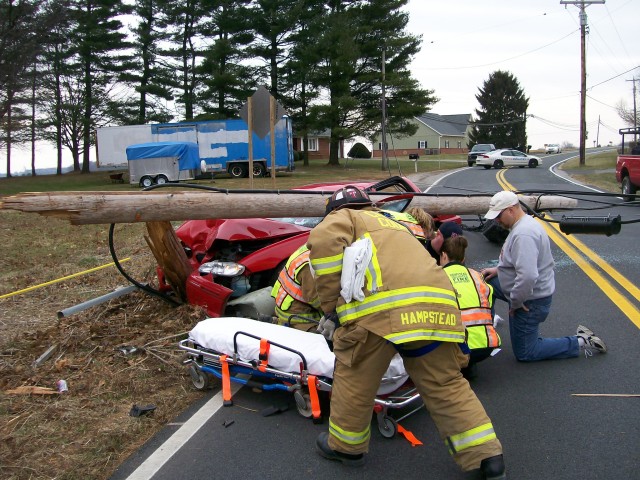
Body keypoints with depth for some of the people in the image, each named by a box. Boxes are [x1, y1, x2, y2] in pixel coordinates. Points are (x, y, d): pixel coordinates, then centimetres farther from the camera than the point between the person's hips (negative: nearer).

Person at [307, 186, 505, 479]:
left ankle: (346, 446, 30)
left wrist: (331, 303, 2)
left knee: (355, 377, 14)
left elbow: (324, 240, -4)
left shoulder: (344, 218, 19)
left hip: (383, 307, -6)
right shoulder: (394, 224, 40)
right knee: (445, 383, 17)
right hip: (437, 305, 7)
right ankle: (487, 456, 21)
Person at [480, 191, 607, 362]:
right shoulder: (523, 224, 5)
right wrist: (498, 269, 10)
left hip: (531, 300, -10)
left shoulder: (523, 234, -30)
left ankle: (580, 342, 6)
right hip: (533, 290, 10)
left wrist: (515, 302, -24)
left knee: (524, 353, 4)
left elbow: (527, 276, -38)